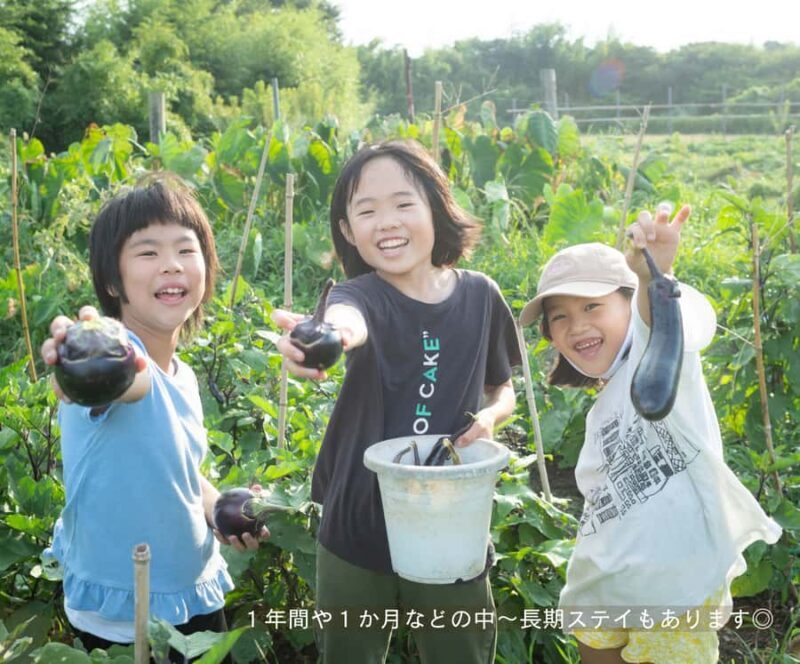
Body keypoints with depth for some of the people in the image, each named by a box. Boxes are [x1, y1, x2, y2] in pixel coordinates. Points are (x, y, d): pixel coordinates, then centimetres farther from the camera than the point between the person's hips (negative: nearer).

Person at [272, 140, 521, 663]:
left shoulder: (479, 295, -4)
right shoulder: (363, 294, -14)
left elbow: (504, 388, 12)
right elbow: (347, 319, -40)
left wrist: (490, 416, -11)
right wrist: (328, 334, -64)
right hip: (359, 532, -1)